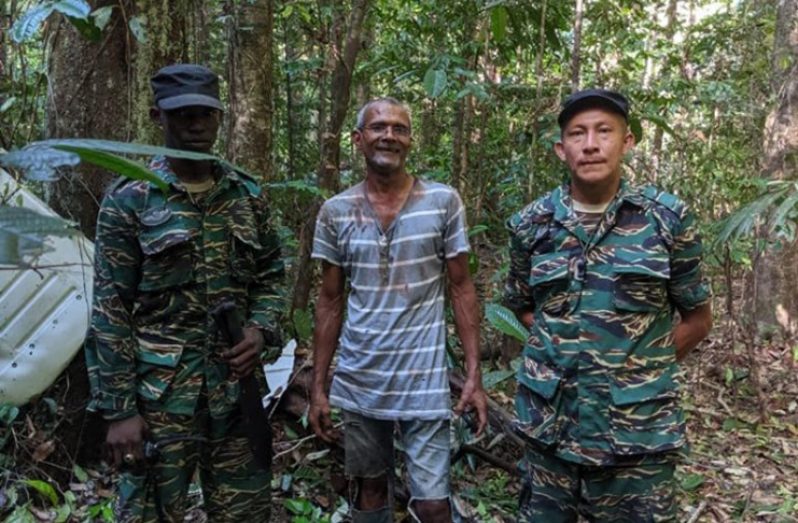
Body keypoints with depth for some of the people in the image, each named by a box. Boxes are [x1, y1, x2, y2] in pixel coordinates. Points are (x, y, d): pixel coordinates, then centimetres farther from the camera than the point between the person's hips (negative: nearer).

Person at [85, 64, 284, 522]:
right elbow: (111, 312, -7)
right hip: (160, 394, -3)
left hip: (238, 388, 4)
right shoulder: (129, 200, -5)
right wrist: (119, 408, -9)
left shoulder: (248, 195, 7)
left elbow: (271, 276, 15)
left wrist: (260, 330, -5)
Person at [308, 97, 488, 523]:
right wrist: (318, 386, 3)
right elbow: (330, 302, 5)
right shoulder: (335, 212, 0)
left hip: (424, 381, -2)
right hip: (358, 383, 3)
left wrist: (474, 375, -8)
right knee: (370, 488, 18)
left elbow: (461, 289, -2)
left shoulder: (444, 202, -5)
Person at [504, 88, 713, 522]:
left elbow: (697, 318, 5)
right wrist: (561, 348, 2)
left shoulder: (668, 218, -4)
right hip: (549, 427, 2)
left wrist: (641, 368, -1)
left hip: (638, 434, -2)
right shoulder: (531, 224, 0)